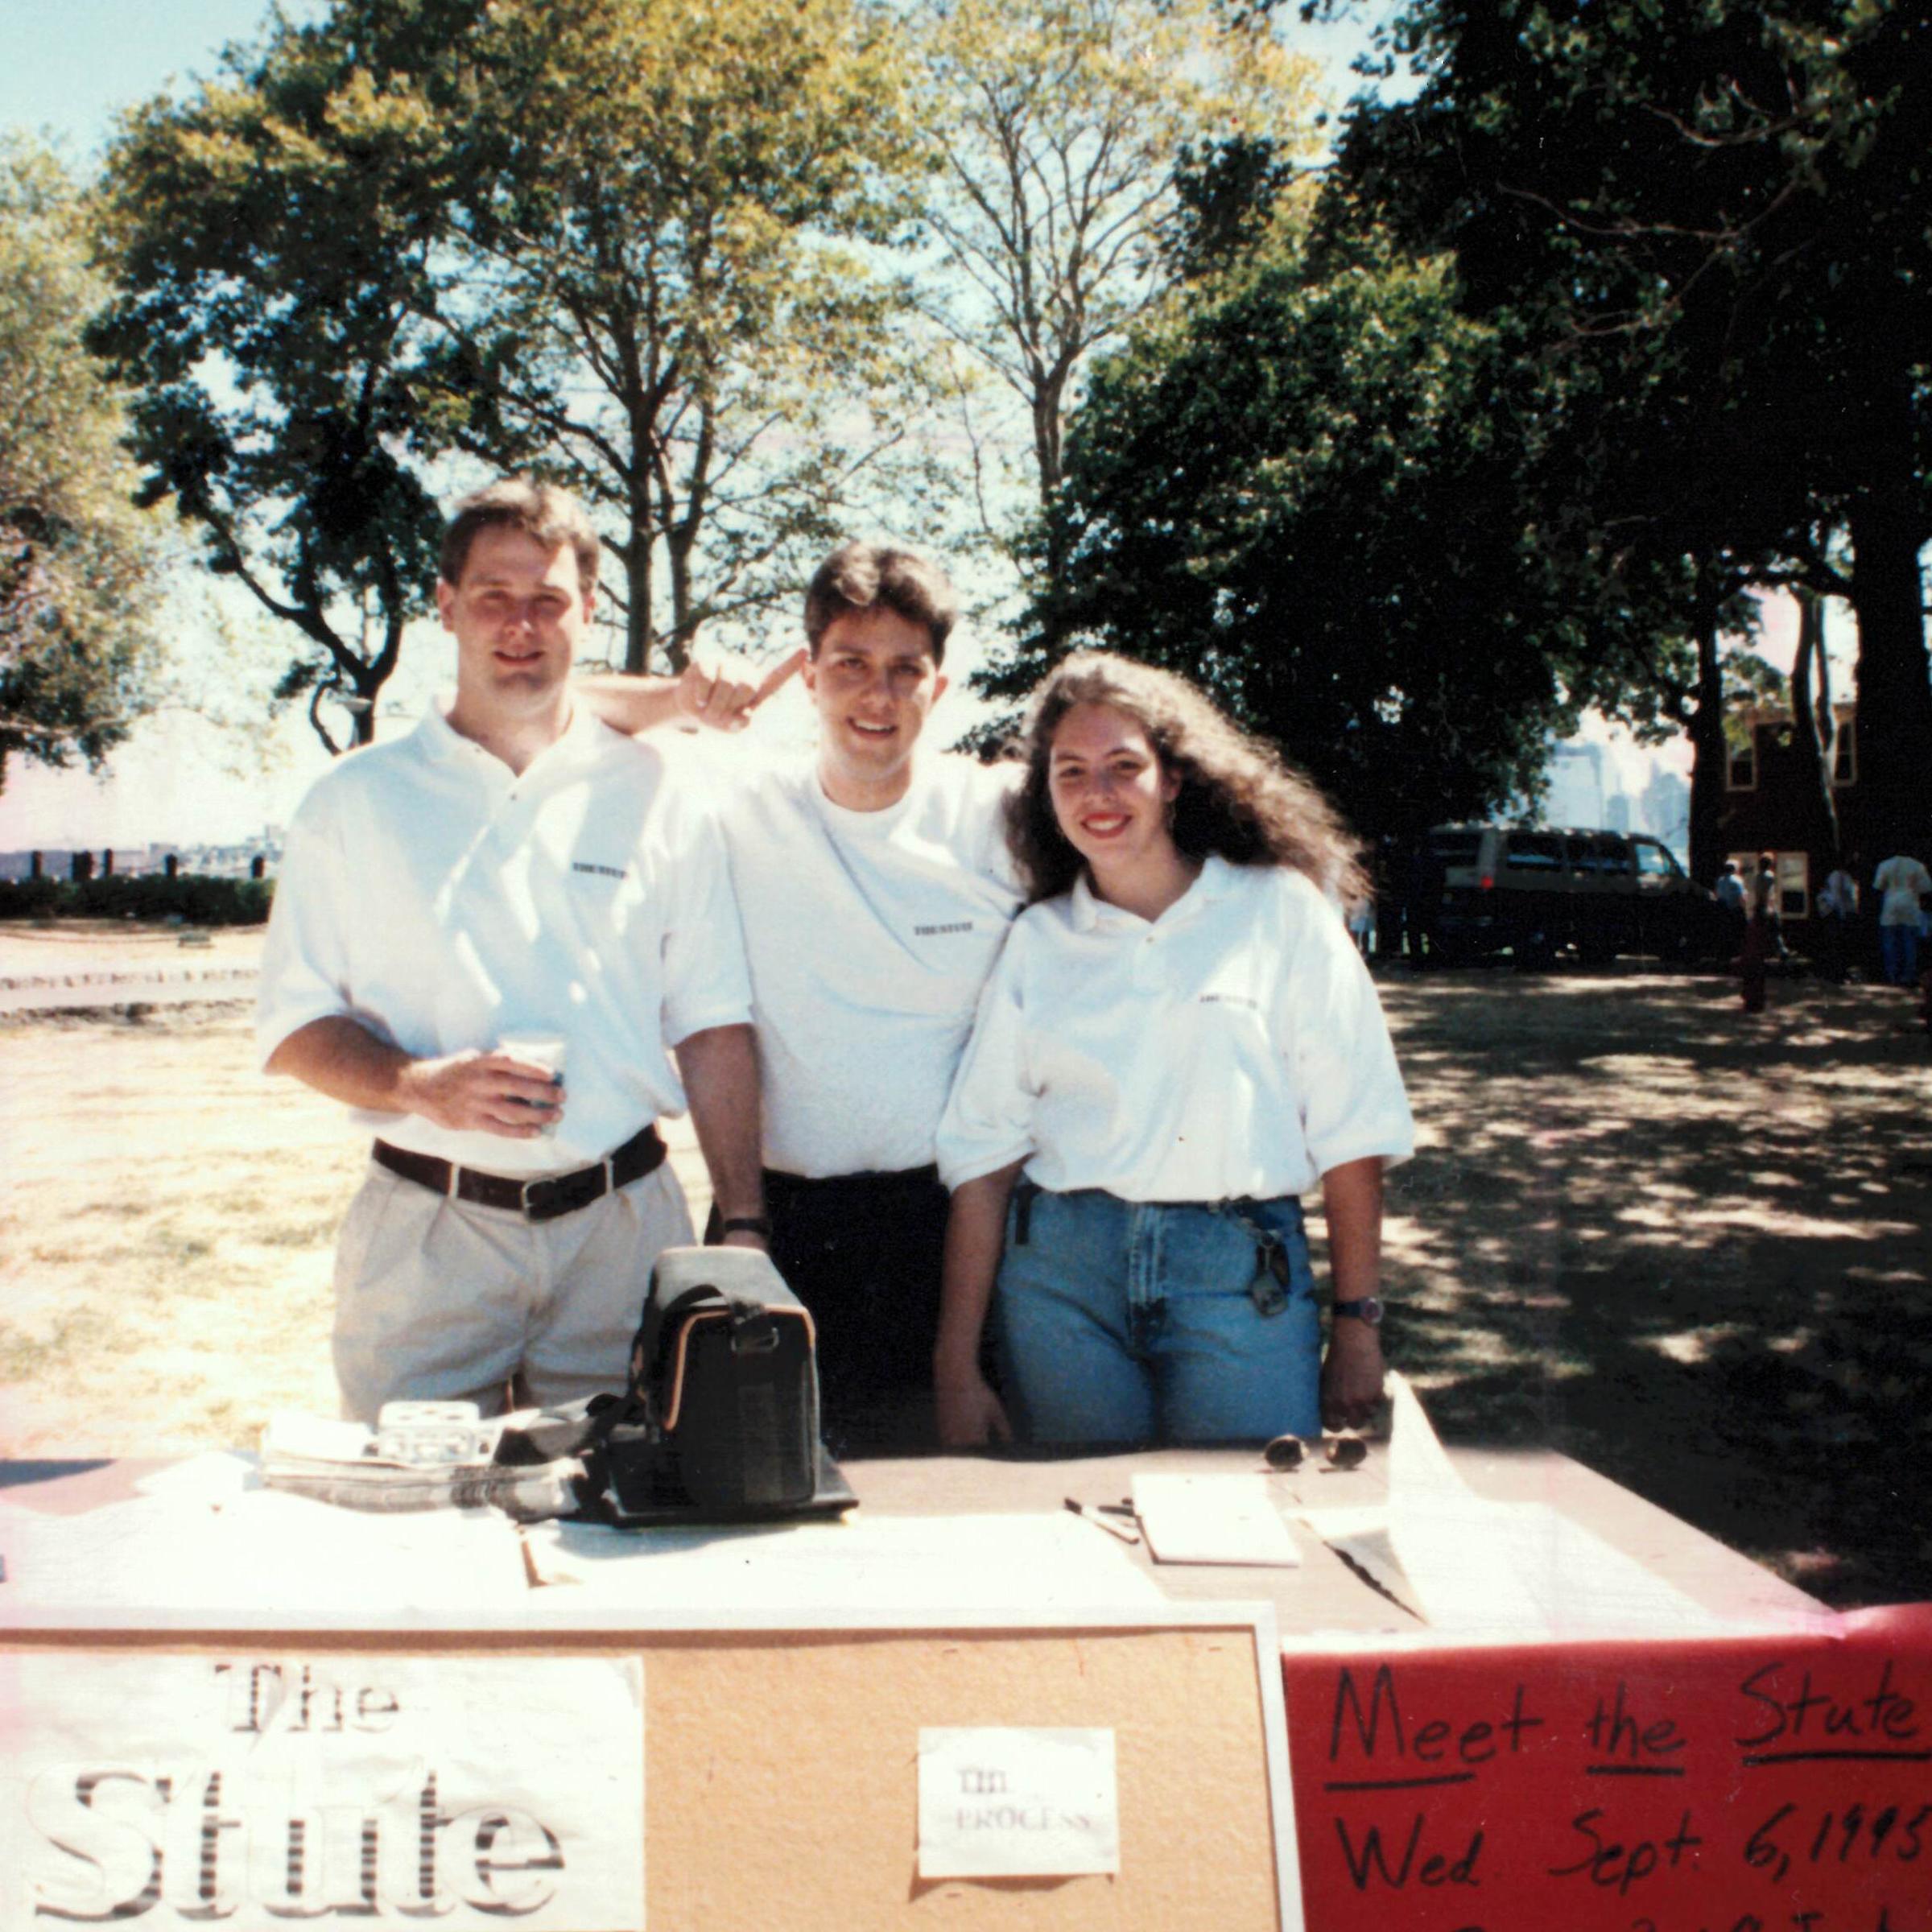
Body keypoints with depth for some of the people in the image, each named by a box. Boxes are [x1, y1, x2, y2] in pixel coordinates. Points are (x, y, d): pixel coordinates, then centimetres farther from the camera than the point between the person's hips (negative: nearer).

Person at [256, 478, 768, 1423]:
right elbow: (293, 1027, 5)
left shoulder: (657, 798, 7)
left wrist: (742, 1227, 0)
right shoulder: (356, 803, 6)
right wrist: (422, 1086, -14)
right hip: (423, 1234, 0)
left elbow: (713, 1027, 6)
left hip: (621, 1228, 1)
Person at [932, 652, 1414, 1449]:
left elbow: (1349, 1131, 0)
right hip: (1061, 1273, 2)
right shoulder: (1037, 941, 7)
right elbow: (983, 1154, 4)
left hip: (1241, 1282, -1)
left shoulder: (1281, 911, 2)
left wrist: (1357, 1325, -3)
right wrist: (956, 1370, 0)